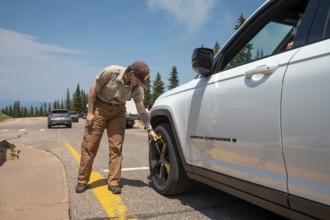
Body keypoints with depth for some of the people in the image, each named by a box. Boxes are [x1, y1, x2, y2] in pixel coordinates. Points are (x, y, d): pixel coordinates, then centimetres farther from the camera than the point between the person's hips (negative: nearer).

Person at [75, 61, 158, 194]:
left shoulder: (137, 89, -14)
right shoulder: (111, 72, -24)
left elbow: (141, 110, -5)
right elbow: (93, 89, -14)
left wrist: (150, 129, -10)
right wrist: (90, 112, -13)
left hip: (118, 112, 3)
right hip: (99, 107, -2)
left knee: (116, 147, -5)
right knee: (89, 145, -1)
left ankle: (113, 182, 5)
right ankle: (82, 181, 12)